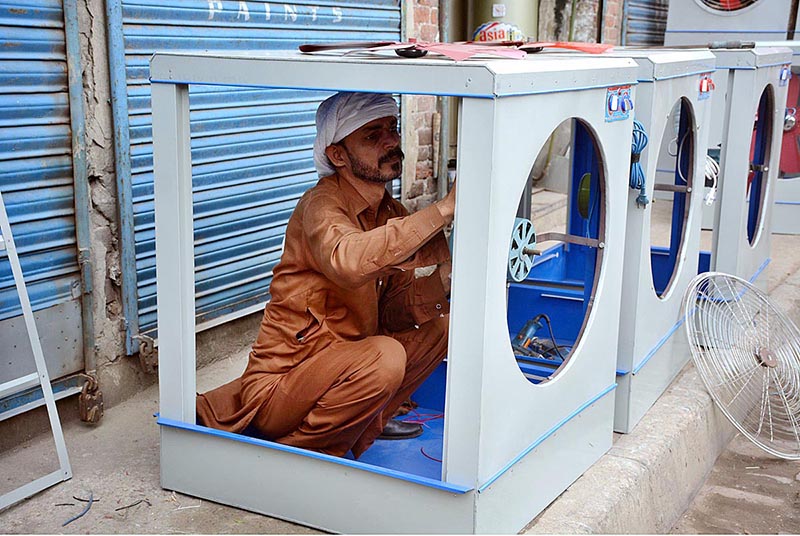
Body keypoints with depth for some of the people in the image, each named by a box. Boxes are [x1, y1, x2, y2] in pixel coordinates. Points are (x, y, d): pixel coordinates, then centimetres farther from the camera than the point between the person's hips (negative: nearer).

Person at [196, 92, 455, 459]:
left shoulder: (391, 214, 6)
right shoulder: (321, 205, -19)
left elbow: (394, 311, 3)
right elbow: (349, 261, -43)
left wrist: (439, 283, -17)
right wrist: (442, 210, -41)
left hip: (345, 367, 9)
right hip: (279, 384, -8)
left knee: (439, 323, 4)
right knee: (384, 356, -32)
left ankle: (368, 422, 13)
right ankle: (285, 450, -12)